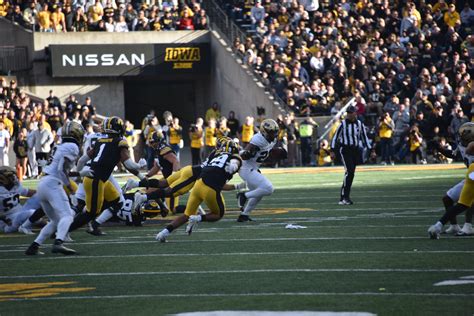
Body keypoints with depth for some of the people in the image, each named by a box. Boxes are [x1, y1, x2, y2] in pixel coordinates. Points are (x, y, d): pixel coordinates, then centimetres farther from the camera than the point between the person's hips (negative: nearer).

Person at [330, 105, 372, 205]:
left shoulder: (359, 124, 6)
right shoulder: (343, 124, -5)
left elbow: (364, 138, 14)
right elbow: (335, 137, -1)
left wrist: (370, 150, 10)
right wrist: (332, 151, -6)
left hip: (355, 150, 5)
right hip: (345, 150, -5)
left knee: (351, 174, 5)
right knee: (349, 171, -19)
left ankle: (343, 198, 11)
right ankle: (345, 196, -18)